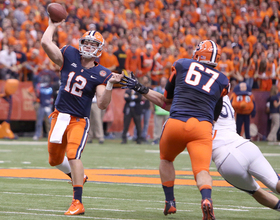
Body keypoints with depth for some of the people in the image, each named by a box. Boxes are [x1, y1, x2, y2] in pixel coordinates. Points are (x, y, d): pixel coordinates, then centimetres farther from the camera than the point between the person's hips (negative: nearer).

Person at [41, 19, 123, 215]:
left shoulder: (101, 74, -7)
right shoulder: (69, 56, 0)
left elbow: (103, 104, -15)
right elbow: (46, 43, -11)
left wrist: (110, 85, -27)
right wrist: (53, 26, 0)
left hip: (79, 120, -5)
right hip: (60, 116, 5)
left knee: (73, 155, -25)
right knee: (55, 160, 17)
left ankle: (77, 203, -25)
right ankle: (78, 176, 49)